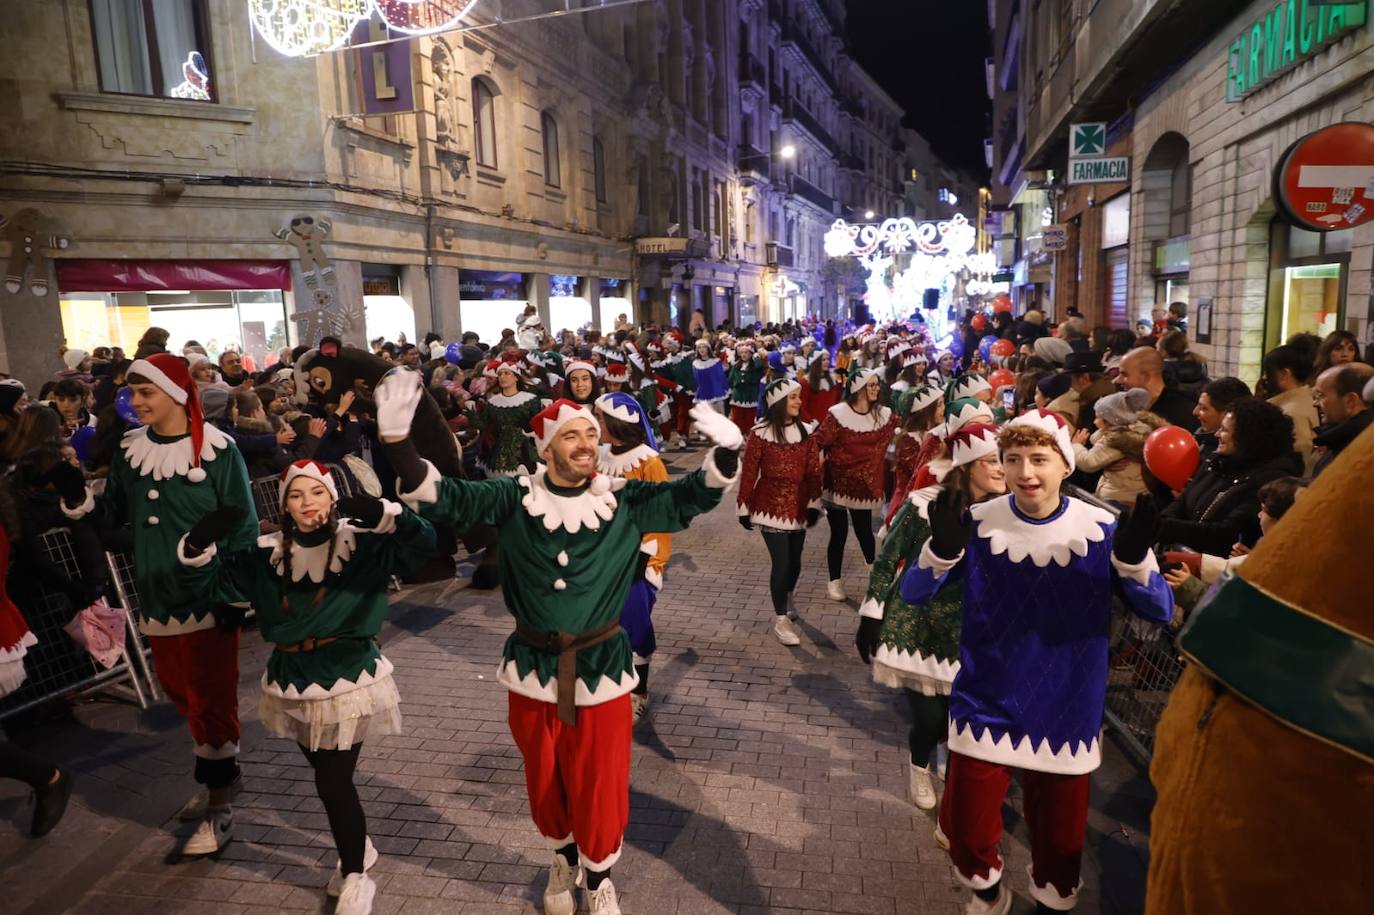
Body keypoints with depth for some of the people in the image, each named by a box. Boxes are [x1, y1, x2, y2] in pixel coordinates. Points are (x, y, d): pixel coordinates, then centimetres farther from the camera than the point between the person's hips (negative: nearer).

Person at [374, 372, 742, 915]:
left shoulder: (625, 502, -9)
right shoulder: (514, 499, -9)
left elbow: (690, 498, -15)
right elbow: (442, 499, -14)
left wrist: (726, 450, -34)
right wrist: (397, 438, -29)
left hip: (601, 667, -1)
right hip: (533, 666, 1)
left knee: (600, 786, 10)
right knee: (545, 783, 20)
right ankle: (563, 858, 51)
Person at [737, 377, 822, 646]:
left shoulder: (807, 431, 1)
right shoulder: (760, 433, -11)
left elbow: (814, 471, 2)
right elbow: (748, 473, -7)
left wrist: (814, 504, -4)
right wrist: (744, 507, -5)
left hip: (798, 506, 4)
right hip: (771, 506, -4)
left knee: (794, 560, 14)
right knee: (781, 561, -6)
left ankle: (786, 599, 43)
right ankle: (781, 620, 7)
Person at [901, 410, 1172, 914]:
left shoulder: (1102, 529, -9)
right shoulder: (980, 522, -10)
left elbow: (1160, 612, -8)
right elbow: (913, 593, -10)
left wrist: (1134, 556, -29)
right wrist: (942, 548, -31)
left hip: (1067, 713, 0)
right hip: (986, 707, 0)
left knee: (1059, 838, 14)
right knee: (965, 829, 7)